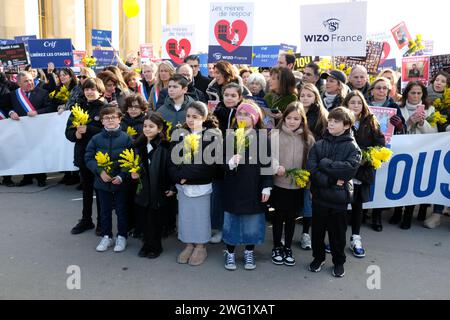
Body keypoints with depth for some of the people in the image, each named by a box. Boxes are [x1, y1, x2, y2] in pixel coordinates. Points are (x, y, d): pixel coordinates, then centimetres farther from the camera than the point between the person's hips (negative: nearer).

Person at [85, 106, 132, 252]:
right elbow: (89, 158, 0)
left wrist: (122, 176, -17)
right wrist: (100, 171, -15)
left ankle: (121, 237, 25)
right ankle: (106, 236, 29)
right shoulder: (96, 139, -2)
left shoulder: (126, 138, -9)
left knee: (121, 210, 10)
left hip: (121, 182, -2)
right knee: (105, 211, 14)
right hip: (102, 182, 2)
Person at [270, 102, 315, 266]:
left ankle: (288, 248, 30)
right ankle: (277, 247, 28)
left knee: (292, 217, 14)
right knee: (279, 216, 11)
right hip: (279, 184, -2)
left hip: (298, 185, 2)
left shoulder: (307, 138, 3)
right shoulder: (276, 134, -6)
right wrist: (276, 167, -28)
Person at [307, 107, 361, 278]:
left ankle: (339, 262, 32)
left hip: (339, 197, -2)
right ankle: (318, 257, 35)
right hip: (320, 195, 2)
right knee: (317, 229, 14)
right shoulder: (319, 145, 1)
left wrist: (325, 163, -16)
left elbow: (350, 168, -20)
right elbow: (311, 168, -10)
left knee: (338, 231, 12)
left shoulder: (352, 147, -3)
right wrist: (331, 180, -19)